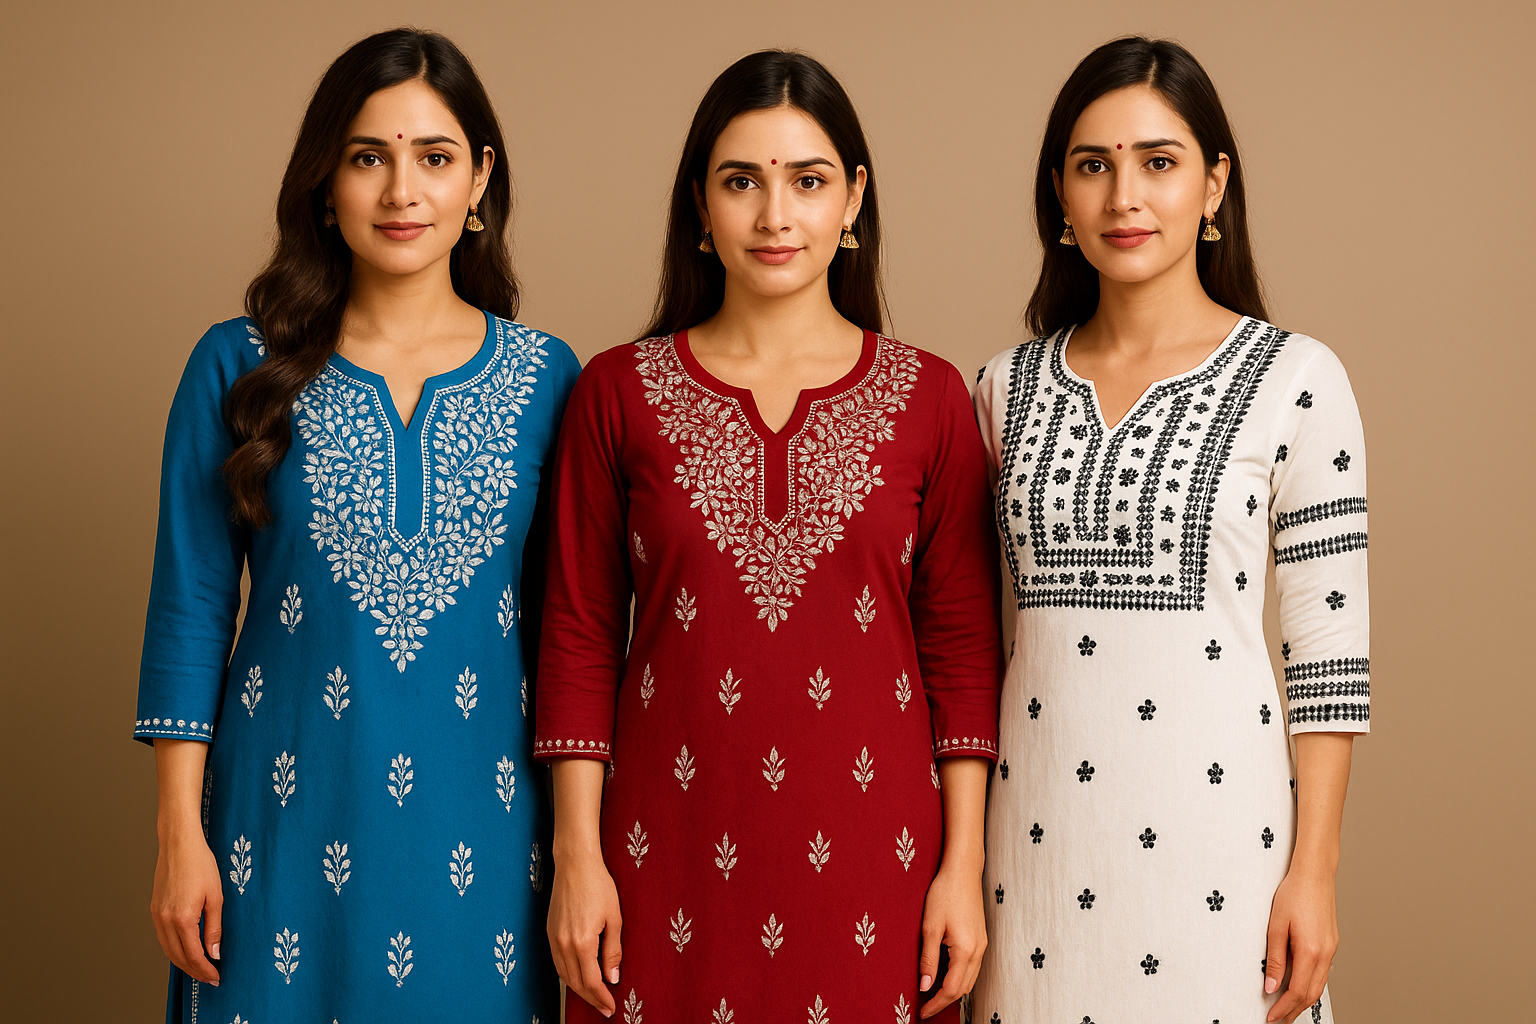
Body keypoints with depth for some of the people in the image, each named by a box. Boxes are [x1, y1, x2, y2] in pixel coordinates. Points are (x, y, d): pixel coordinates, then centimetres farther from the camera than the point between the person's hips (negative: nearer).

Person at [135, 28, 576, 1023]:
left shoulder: (546, 377, 1)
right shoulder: (238, 369, -1)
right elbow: (190, 609, 0)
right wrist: (181, 832, -3)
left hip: (480, 818, 1)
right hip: (292, 816, -1)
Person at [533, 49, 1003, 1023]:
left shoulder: (929, 397, 2)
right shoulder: (619, 393, 1)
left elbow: (963, 647, 2)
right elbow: (580, 634, 2)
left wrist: (964, 865, -2)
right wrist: (577, 855, -2)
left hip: (867, 853, 0)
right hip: (673, 853, 0)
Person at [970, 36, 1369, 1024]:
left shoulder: (1295, 379, -4)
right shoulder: (1009, 386, 7)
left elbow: (1331, 649, -5)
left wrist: (1314, 871, -8)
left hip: (1213, 797, -3)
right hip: (1042, 815, 3)